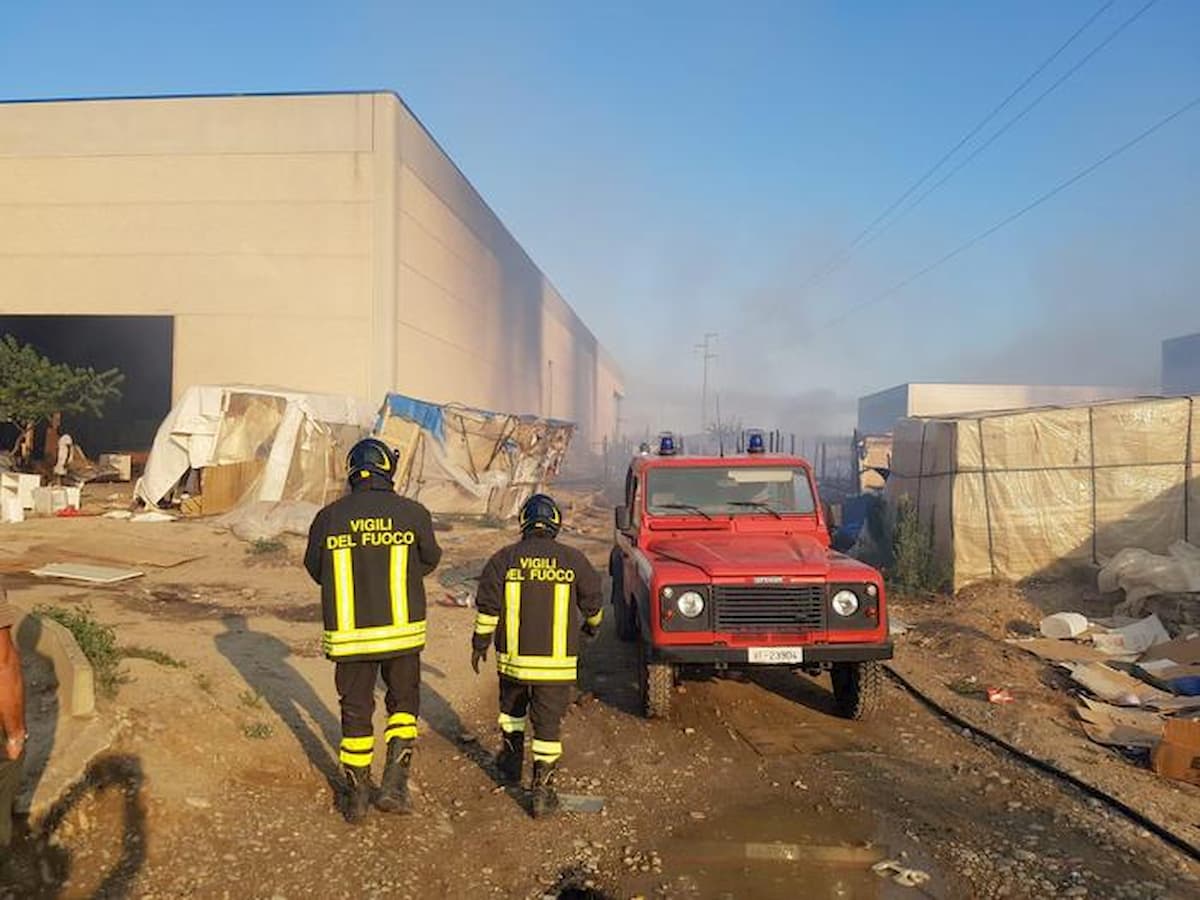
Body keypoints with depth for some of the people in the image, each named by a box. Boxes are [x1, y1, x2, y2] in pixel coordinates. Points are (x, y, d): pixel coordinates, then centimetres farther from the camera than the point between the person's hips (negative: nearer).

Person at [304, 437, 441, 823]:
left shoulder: (328, 517, -5)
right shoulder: (413, 513, -8)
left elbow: (315, 569, 8)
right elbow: (429, 561, 6)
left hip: (349, 634, 1)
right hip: (401, 631, -1)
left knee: (356, 711, 16)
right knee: (403, 704, 19)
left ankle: (357, 796, 26)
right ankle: (394, 785, 10)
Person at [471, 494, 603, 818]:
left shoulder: (503, 559, -4)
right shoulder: (573, 560, -4)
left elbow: (487, 608, -4)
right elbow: (593, 603, 6)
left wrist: (479, 644, 9)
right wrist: (590, 626, 27)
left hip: (513, 657, 1)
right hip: (557, 660, -1)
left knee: (512, 707, 26)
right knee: (548, 724, 6)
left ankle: (511, 763, 41)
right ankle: (542, 790, 7)